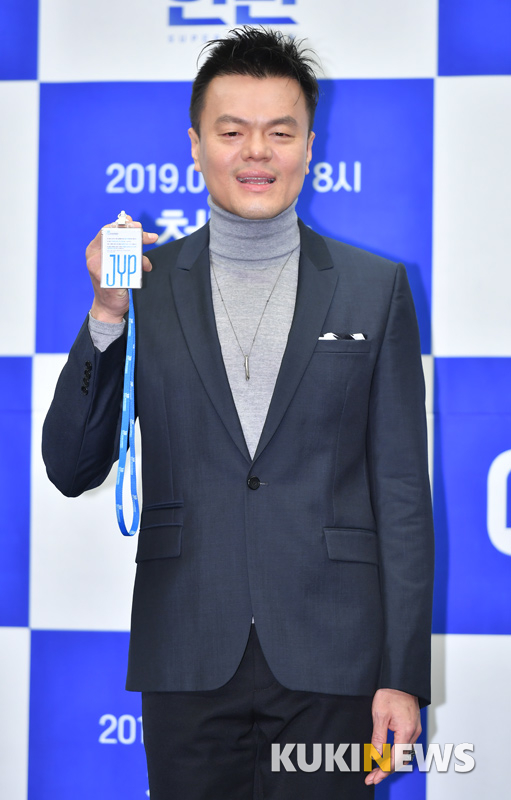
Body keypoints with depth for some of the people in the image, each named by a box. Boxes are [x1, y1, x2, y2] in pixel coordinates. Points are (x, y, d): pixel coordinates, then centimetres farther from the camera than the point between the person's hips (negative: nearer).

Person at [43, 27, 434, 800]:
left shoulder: (375, 288, 4)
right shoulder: (146, 287, 5)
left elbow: (402, 494, 3)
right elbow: (72, 470, 3)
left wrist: (404, 675, -2)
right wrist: (106, 317, -10)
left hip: (328, 660, 0)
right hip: (189, 660, 1)